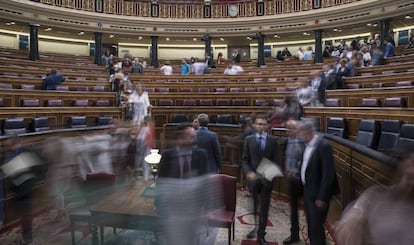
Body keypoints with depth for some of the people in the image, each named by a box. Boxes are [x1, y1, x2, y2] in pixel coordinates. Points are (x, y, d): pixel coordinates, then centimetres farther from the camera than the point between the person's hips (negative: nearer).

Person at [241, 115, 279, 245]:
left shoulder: (273, 140, -1)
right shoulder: (249, 139, 1)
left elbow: (275, 160, 0)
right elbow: (244, 159, 0)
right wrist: (249, 172, -15)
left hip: (267, 178, 0)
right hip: (252, 177, 1)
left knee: (264, 208, 8)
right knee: (253, 206, 14)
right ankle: (255, 228, 37)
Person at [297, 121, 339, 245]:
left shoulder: (323, 146, -20)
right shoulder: (308, 144, 4)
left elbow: (328, 173, -21)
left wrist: (322, 197, -20)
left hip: (318, 193, -8)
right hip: (308, 191, 8)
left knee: (316, 226, 2)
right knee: (310, 225, 19)